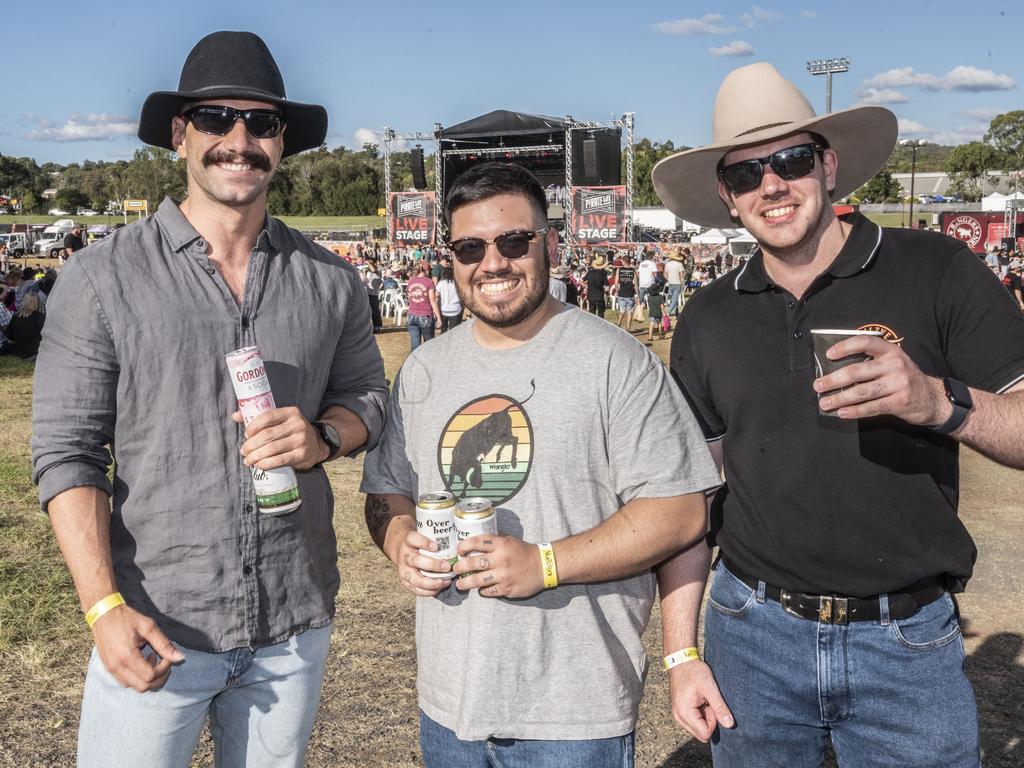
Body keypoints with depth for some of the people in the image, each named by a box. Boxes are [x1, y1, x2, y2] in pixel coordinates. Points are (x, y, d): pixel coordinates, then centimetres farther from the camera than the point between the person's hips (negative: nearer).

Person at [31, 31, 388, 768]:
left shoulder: (330, 281, 2)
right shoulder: (103, 277, -6)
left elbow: (367, 396, 11)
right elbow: (66, 452, -8)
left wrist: (322, 437, -12)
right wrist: (105, 607, -16)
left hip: (296, 623, 3)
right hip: (159, 624, -3)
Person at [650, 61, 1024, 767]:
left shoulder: (936, 271, -6)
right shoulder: (709, 320, 3)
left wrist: (939, 402, -28)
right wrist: (681, 655, 2)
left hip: (908, 643, -2)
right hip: (753, 636, 3)